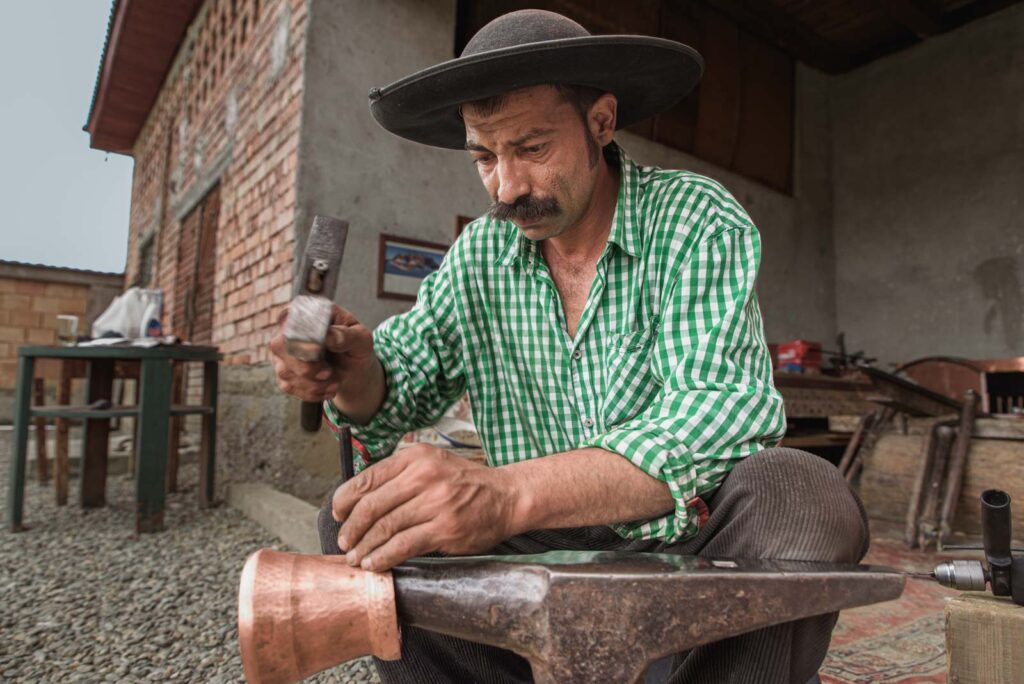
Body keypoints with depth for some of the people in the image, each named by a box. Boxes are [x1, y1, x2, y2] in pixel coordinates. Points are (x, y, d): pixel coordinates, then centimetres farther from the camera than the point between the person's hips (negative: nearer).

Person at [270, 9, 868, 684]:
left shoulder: (698, 220, -12)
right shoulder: (481, 255, 2)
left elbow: (723, 416, -26)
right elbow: (406, 373, 6)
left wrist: (508, 493, -41)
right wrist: (356, 372, -20)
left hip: (687, 545, -3)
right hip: (544, 551, 4)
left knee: (800, 494, -32)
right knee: (355, 520, -10)